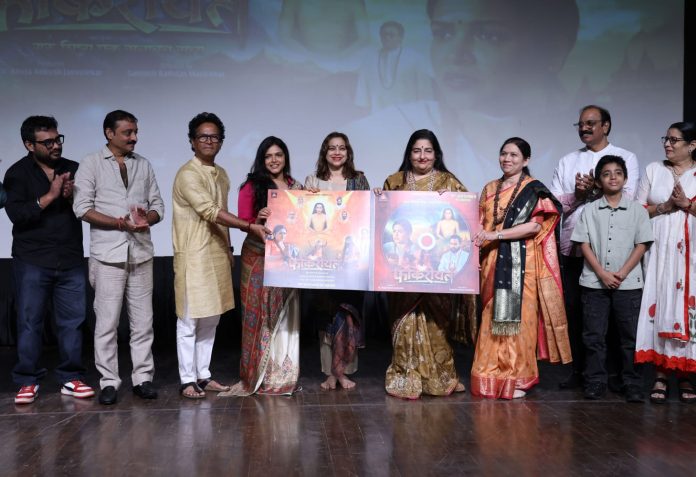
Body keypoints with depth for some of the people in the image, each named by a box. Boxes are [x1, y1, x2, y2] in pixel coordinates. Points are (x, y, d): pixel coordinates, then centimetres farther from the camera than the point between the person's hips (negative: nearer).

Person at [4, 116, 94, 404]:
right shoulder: (17, 173, 0)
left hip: (71, 260, 3)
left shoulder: (73, 169, 8)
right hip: (32, 261, -2)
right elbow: (16, 214, -12)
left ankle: (70, 378, 14)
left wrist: (73, 197, -12)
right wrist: (50, 196, -18)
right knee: (29, 322, 2)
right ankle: (27, 381, 12)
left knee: (72, 321, 4)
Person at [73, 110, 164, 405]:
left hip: (141, 253, 4)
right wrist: (120, 223, -16)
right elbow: (82, 207, -6)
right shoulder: (92, 164, 2)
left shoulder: (143, 165, 13)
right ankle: (109, 381, 10)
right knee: (107, 322, 0)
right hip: (108, 254, -3)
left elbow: (158, 206, 11)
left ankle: (143, 378, 14)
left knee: (143, 321, 6)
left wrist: (146, 218, -12)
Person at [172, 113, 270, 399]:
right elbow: (210, 212, -22)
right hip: (194, 256, -8)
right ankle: (187, 380, 7)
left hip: (217, 255, 8)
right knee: (189, 320, -1)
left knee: (211, 320, 11)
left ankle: (203, 375, 20)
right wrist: (250, 226, -26)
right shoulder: (187, 174, -12)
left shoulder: (221, 174, 14)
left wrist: (228, 248, 16)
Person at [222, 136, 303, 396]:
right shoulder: (252, 186, 1)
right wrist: (259, 219, -22)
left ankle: (283, 373, 16)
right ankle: (257, 376, 9)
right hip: (258, 258, -3)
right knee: (260, 315, -2)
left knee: (285, 315, 6)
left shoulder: (295, 187, 12)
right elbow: (243, 222, -3)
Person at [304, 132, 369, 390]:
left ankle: (341, 369, 5)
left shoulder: (359, 179, 10)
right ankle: (331, 370, 8)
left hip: (351, 251, 0)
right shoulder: (312, 181, 10)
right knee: (326, 310, 1)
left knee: (348, 309, -5)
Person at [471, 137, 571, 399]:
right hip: (492, 262, 4)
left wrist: (495, 235, -17)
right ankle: (491, 377, 11)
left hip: (522, 262, -4)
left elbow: (535, 225, -11)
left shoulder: (534, 189, 0)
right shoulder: (490, 189, 16)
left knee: (518, 316, -5)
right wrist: (478, 241, -1)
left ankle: (518, 379, 4)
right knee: (492, 318, 3)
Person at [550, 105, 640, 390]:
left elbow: (627, 198, -8)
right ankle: (579, 370, 16)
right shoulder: (567, 162, 15)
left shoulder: (626, 158, 7)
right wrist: (577, 195, -11)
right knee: (574, 310, 5)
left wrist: (592, 190, -11)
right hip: (574, 246, 3)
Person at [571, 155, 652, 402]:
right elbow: (584, 244, 1)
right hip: (594, 282, 1)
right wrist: (602, 273, -10)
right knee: (594, 335, 3)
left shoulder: (637, 210, 5)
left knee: (631, 335, 3)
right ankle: (595, 383, 12)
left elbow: (641, 244, 1)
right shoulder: (590, 210, 6)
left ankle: (634, 386, 11)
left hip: (628, 282, 0)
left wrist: (622, 273, -10)